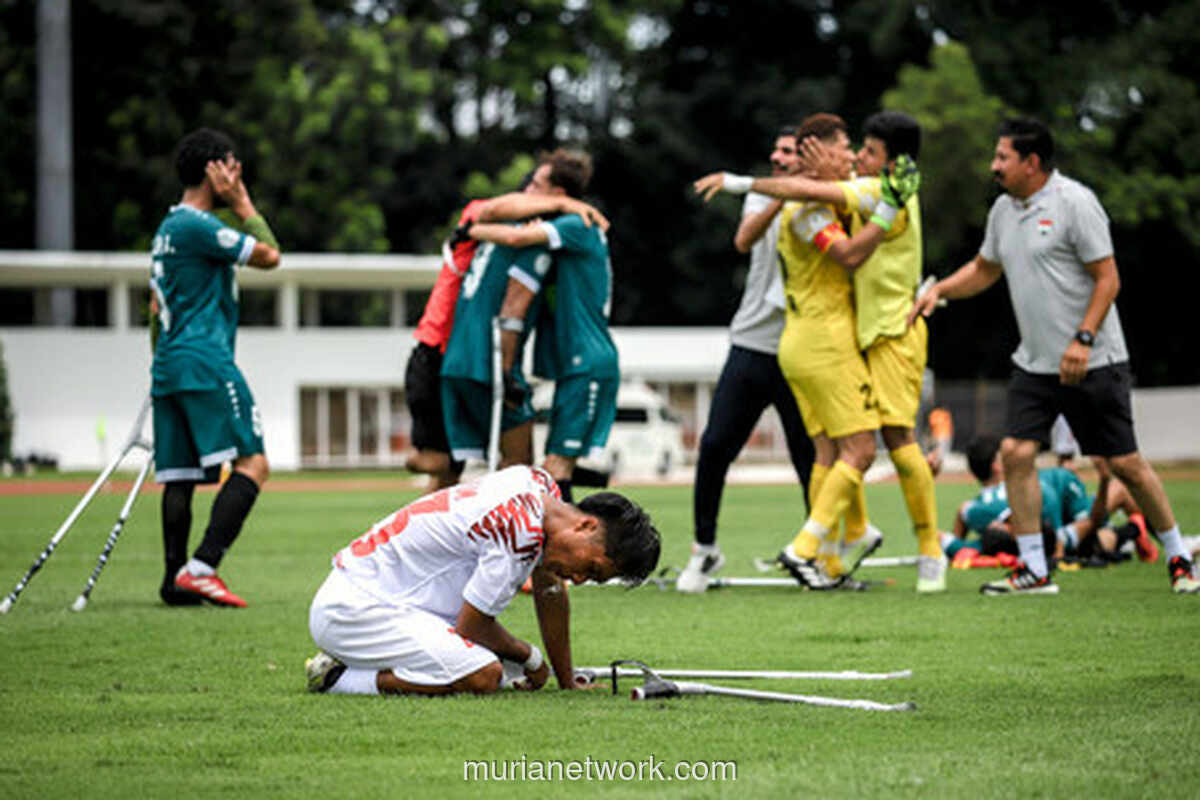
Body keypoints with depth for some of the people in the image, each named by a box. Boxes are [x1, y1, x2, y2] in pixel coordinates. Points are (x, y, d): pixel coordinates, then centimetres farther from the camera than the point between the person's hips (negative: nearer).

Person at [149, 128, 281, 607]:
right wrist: (243, 203, 1)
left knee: (179, 477, 7)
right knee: (252, 462, -14)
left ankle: (175, 578, 4)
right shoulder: (197, 225, -11)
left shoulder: (168, 228, 20)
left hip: (169, 366, 10)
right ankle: (202, 567, -24)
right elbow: (269, 255, -7)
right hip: (205, 362, -10)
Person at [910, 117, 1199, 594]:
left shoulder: (1074, 202, -12)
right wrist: (939, 290, 8)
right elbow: (985, 269, 24)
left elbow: (1107, 278, -13)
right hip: (1033, 362, 7)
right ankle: (1034, 571, 1)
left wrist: (1083, 340, -21)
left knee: (1124, 463, -2)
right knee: (1015, 453, -6)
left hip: (1091, 363, -6)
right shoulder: (1004, 209, 9)